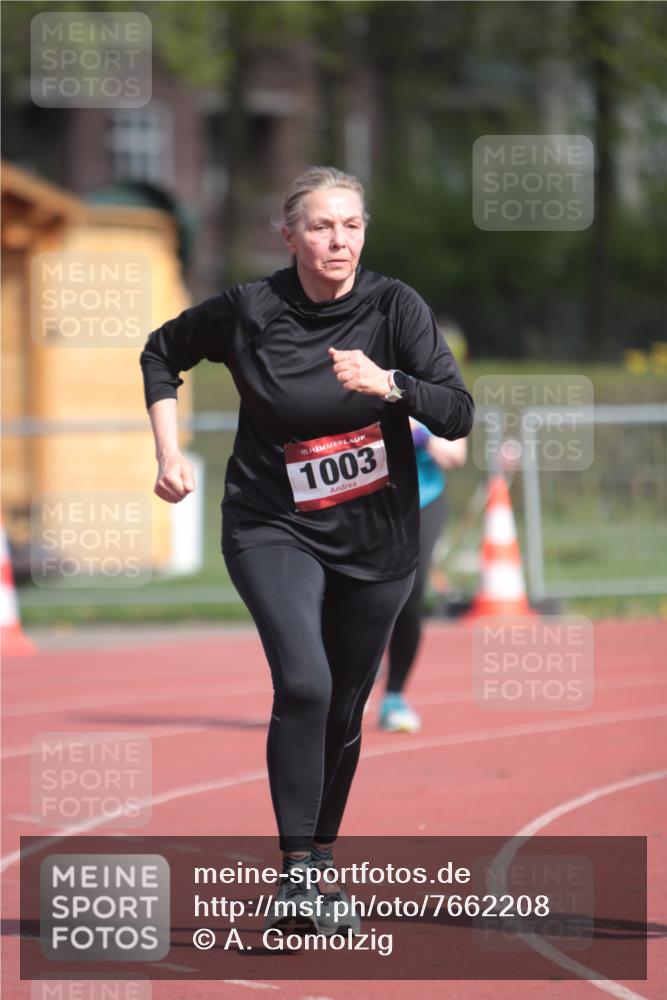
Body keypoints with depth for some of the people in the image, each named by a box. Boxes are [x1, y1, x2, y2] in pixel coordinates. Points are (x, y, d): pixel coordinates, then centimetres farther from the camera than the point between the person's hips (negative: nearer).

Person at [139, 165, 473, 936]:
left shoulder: (394, 307, -9)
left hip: (375, 539, 2)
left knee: (343, 712, 12)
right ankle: (297, 872, -19)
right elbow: (161, 353, 9)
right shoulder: (248, 312, -10)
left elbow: (458, 415, -16)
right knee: (304, 684, -24)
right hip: (274, 529, -2)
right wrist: (169, 453, 1)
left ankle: (318, 868, 32)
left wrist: (387, 383, -32)